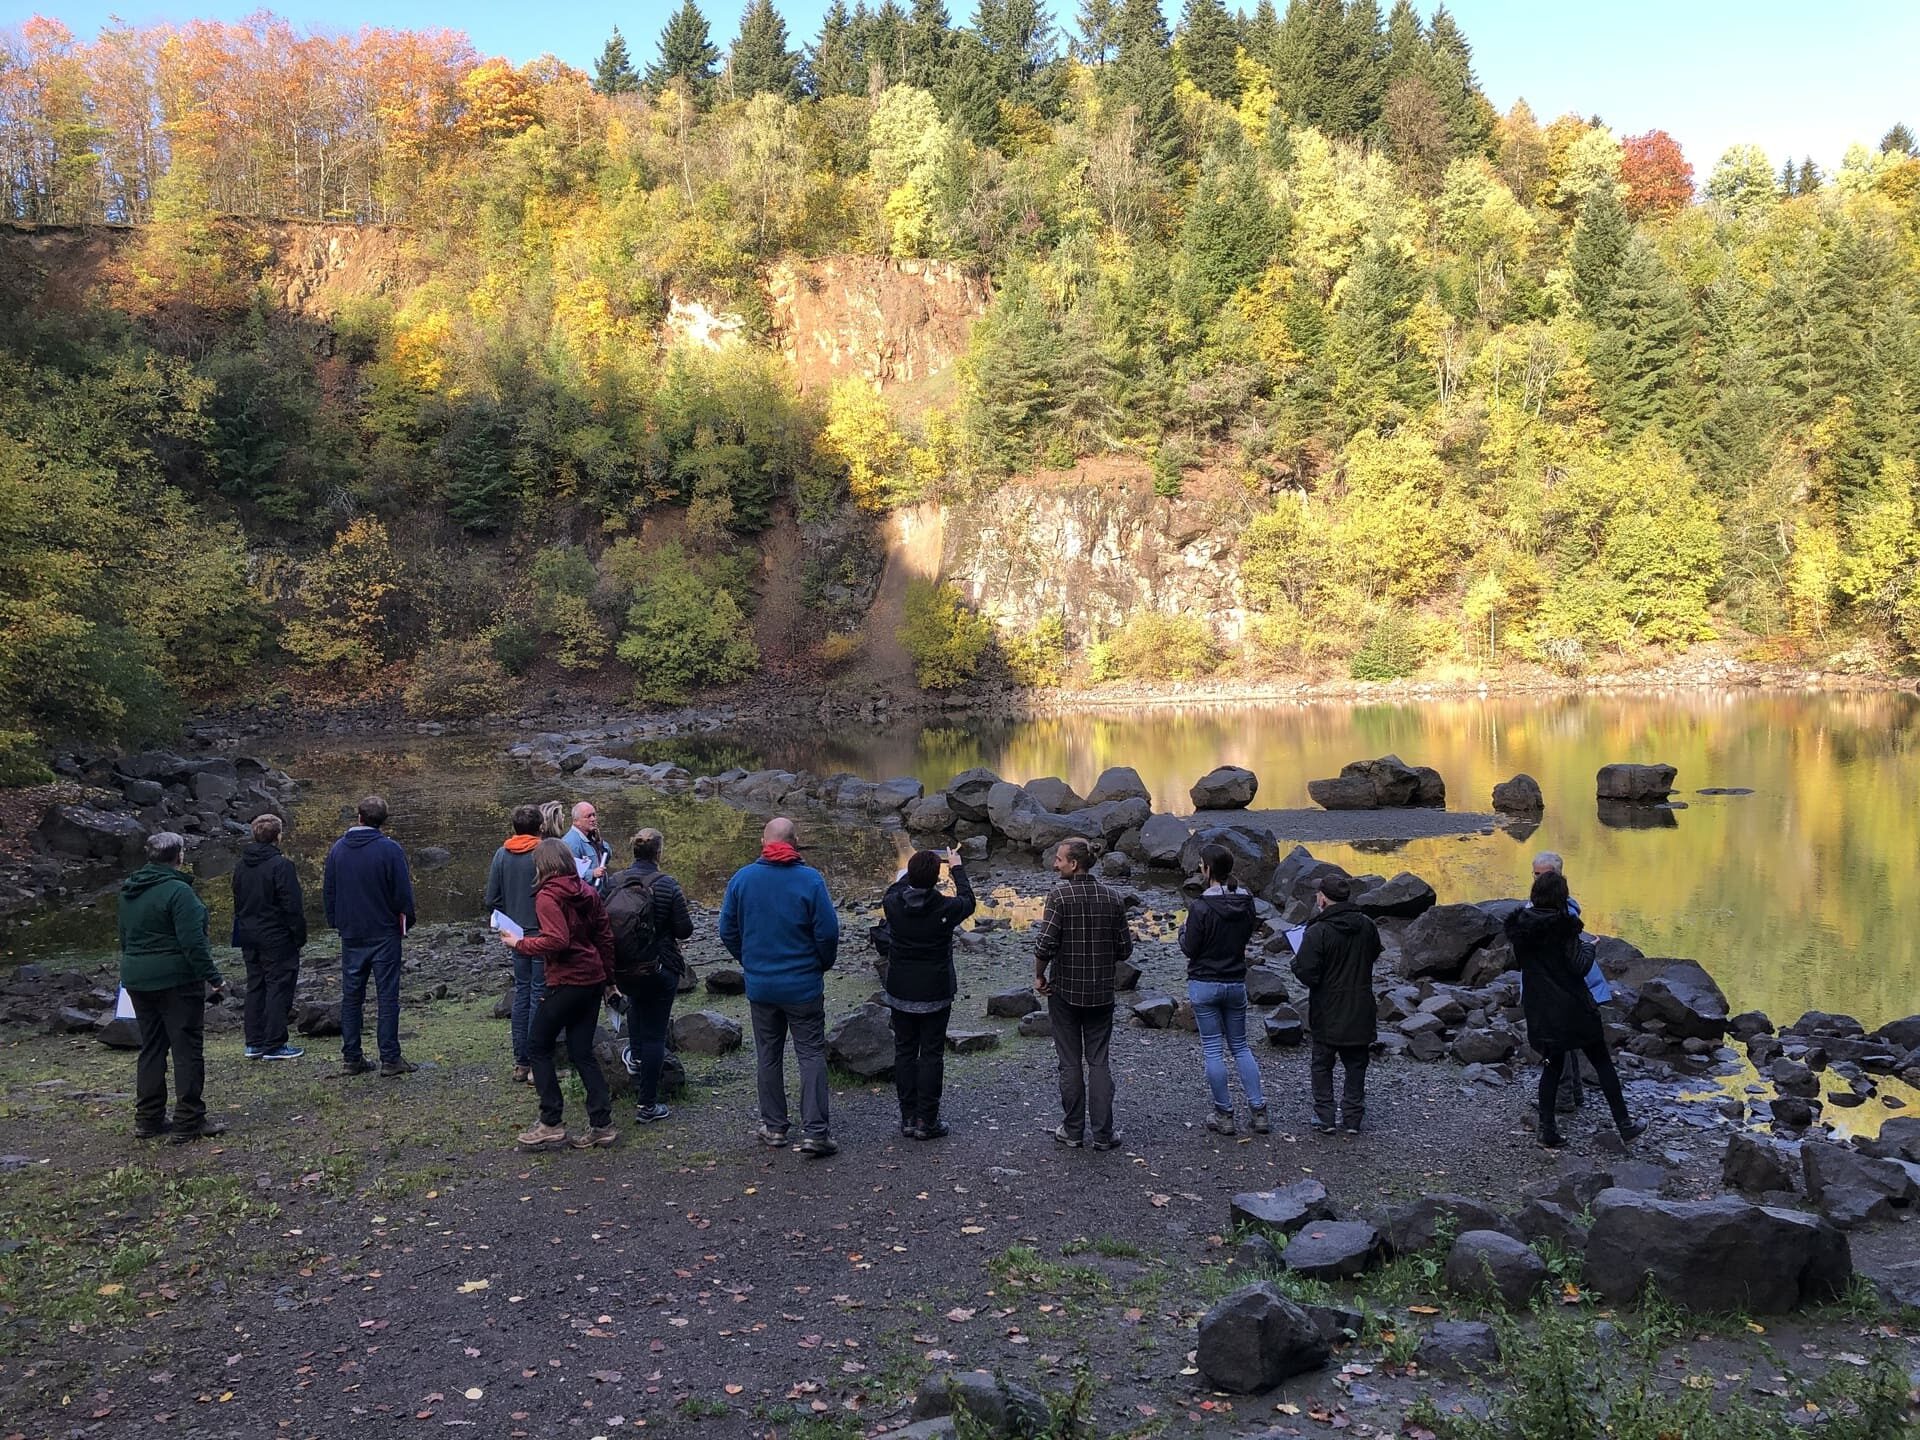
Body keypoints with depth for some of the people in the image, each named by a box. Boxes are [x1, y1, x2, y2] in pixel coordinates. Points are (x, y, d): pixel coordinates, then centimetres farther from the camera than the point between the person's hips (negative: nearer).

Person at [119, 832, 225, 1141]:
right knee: (188, 1049, -1)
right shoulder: (177, 890, -16)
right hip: (176, 979, -8)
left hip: (137, 979, 8)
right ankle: (189, 1122, 0)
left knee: (151, 1048, 15)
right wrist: (212, 977, -16)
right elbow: (193, 942, -20)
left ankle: (148, 1120, 18)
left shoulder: (129, 892, 11)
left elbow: (125, 938, 19)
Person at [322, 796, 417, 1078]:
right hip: (384, 934, -4)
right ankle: (390, 1058, 0)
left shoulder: (337, 849, 4)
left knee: (351, 996, 10)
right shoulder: (390, 849, -11)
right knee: (387, 996, 0)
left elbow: (328, 890, 10)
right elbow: (403, 893, -10)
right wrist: (406, 923, 4)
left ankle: (351, 1057, 12)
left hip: (350, 935, 4)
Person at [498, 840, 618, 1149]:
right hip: (593, 979, 8)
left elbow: (556, 940, -24)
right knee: (583, 1052, 12)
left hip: (567, 981, -8)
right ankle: (601, 1124, 10)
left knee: (537, 1046, 6)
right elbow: (605, 937, 13)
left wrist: (520, 943, -11)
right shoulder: (587, 891, 11)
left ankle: (551, 1125, 5)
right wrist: (608, 978, 19)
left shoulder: (547, 896, -12)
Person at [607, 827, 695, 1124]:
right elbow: (684, 930, -13)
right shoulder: (666, 885, -16)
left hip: (622, 971, 4)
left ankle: (636, 1057, 36)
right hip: (659, 970, -4)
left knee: (636, 998, 38)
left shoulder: (614, 882, -5)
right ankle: (647, 1105, 10)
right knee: (654, 1035, 5)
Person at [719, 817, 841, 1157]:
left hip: (759, 985, 3)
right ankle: (815, 1131, -3)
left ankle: (774, 1127, 21)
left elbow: (727, 931, 2)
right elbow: (828, 932, -12)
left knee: (768, 1056, 15)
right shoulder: (810, 879, -12)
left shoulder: (742, 878, -3)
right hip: (804, 985, -3)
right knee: (811, 1054, 3)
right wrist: (822, 965, 6)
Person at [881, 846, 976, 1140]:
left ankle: (908, 1118, 16)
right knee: (931, 1055, 5)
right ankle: (927, 1121, 7)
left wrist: (913, 870, 26)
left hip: (900, 994, 3)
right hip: (935, 994, -3)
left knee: (904, 1052, 11)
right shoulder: (946, 908, -17)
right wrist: (957, 868, 20)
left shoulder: (892, 904, -10)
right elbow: (968, 901, 7)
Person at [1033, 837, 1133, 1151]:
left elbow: (1044, 944, -20)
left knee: (1070, 1063, 8)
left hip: (1064, 991, -3)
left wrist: (1039, 975, -4)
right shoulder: (1110, 898, -1)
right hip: (1101, 993, 3)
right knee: (1099, 1062, 9)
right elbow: (1125, 948, 2)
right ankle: (1102, 1133, 9)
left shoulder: (1059, 895, -14)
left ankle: (1073, 1130, 15)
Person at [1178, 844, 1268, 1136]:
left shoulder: (1201, 906, -19)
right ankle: (1258, 1111, 12)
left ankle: (1224, 1115, 9)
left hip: (1204, 985, -5)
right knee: (1240, 1046, 16)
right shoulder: (1246, 901, -1)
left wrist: (1183, 930, 6)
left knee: (1213, 1049, 4)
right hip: (1236, 982, 5)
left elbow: (1190, 949, -12)